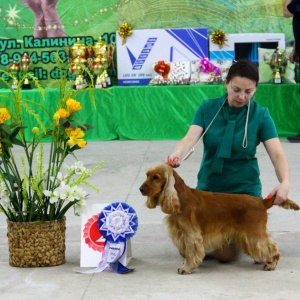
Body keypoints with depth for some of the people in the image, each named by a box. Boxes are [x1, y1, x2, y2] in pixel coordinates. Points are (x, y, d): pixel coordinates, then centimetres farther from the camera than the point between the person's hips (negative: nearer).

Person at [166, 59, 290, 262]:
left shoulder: (260, 115, -9)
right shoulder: (207, 108, -5)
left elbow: (277, 154, -18)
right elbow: (191, 138, -19)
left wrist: (285, 182, -38)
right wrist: (176, 155, -42)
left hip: (244, 189, -2)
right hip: (208, 186, 2)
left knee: (225, 253, -12)